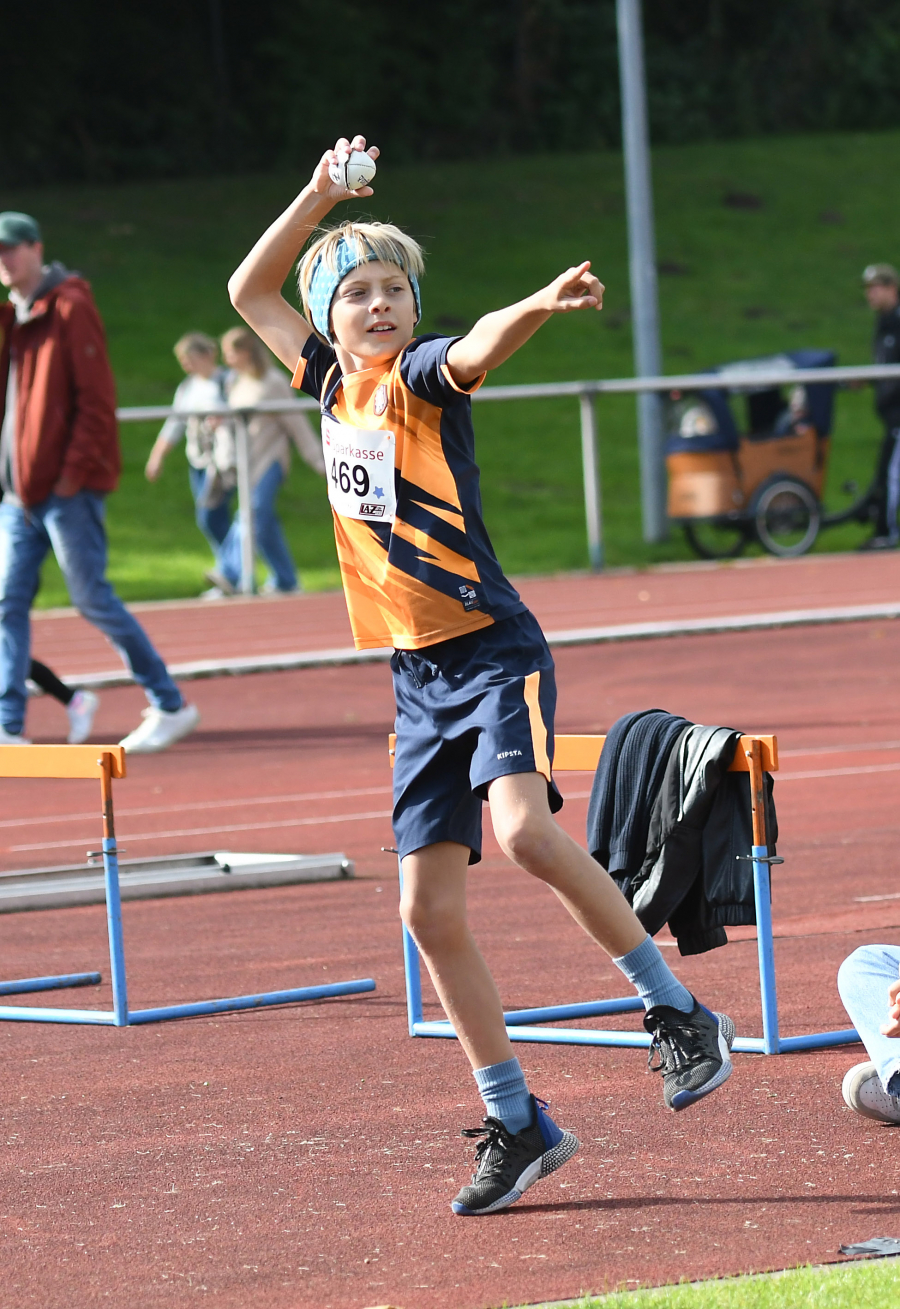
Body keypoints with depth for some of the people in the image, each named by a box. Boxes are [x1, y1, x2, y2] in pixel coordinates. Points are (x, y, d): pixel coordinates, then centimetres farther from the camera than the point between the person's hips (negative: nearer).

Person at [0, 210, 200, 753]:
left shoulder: (70, 309, -8)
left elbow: (97, 397, -13)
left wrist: (75, 470, -17)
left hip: (67, 486, -8)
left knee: (93, 598, -4)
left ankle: (171, 707, 6)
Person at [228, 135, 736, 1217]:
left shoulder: (424, 378, -6)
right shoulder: (333, 385, 12)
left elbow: (475, 349, -30)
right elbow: (249, 292, 26)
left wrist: (542, 306, -51)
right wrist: (318, 196, 16)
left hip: (492, 652, -7)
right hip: (418, 679, 7)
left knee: (525, 833, -28)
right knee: (428, 907, 3)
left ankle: (680, 1016, -12)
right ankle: (517, 1125, 12)